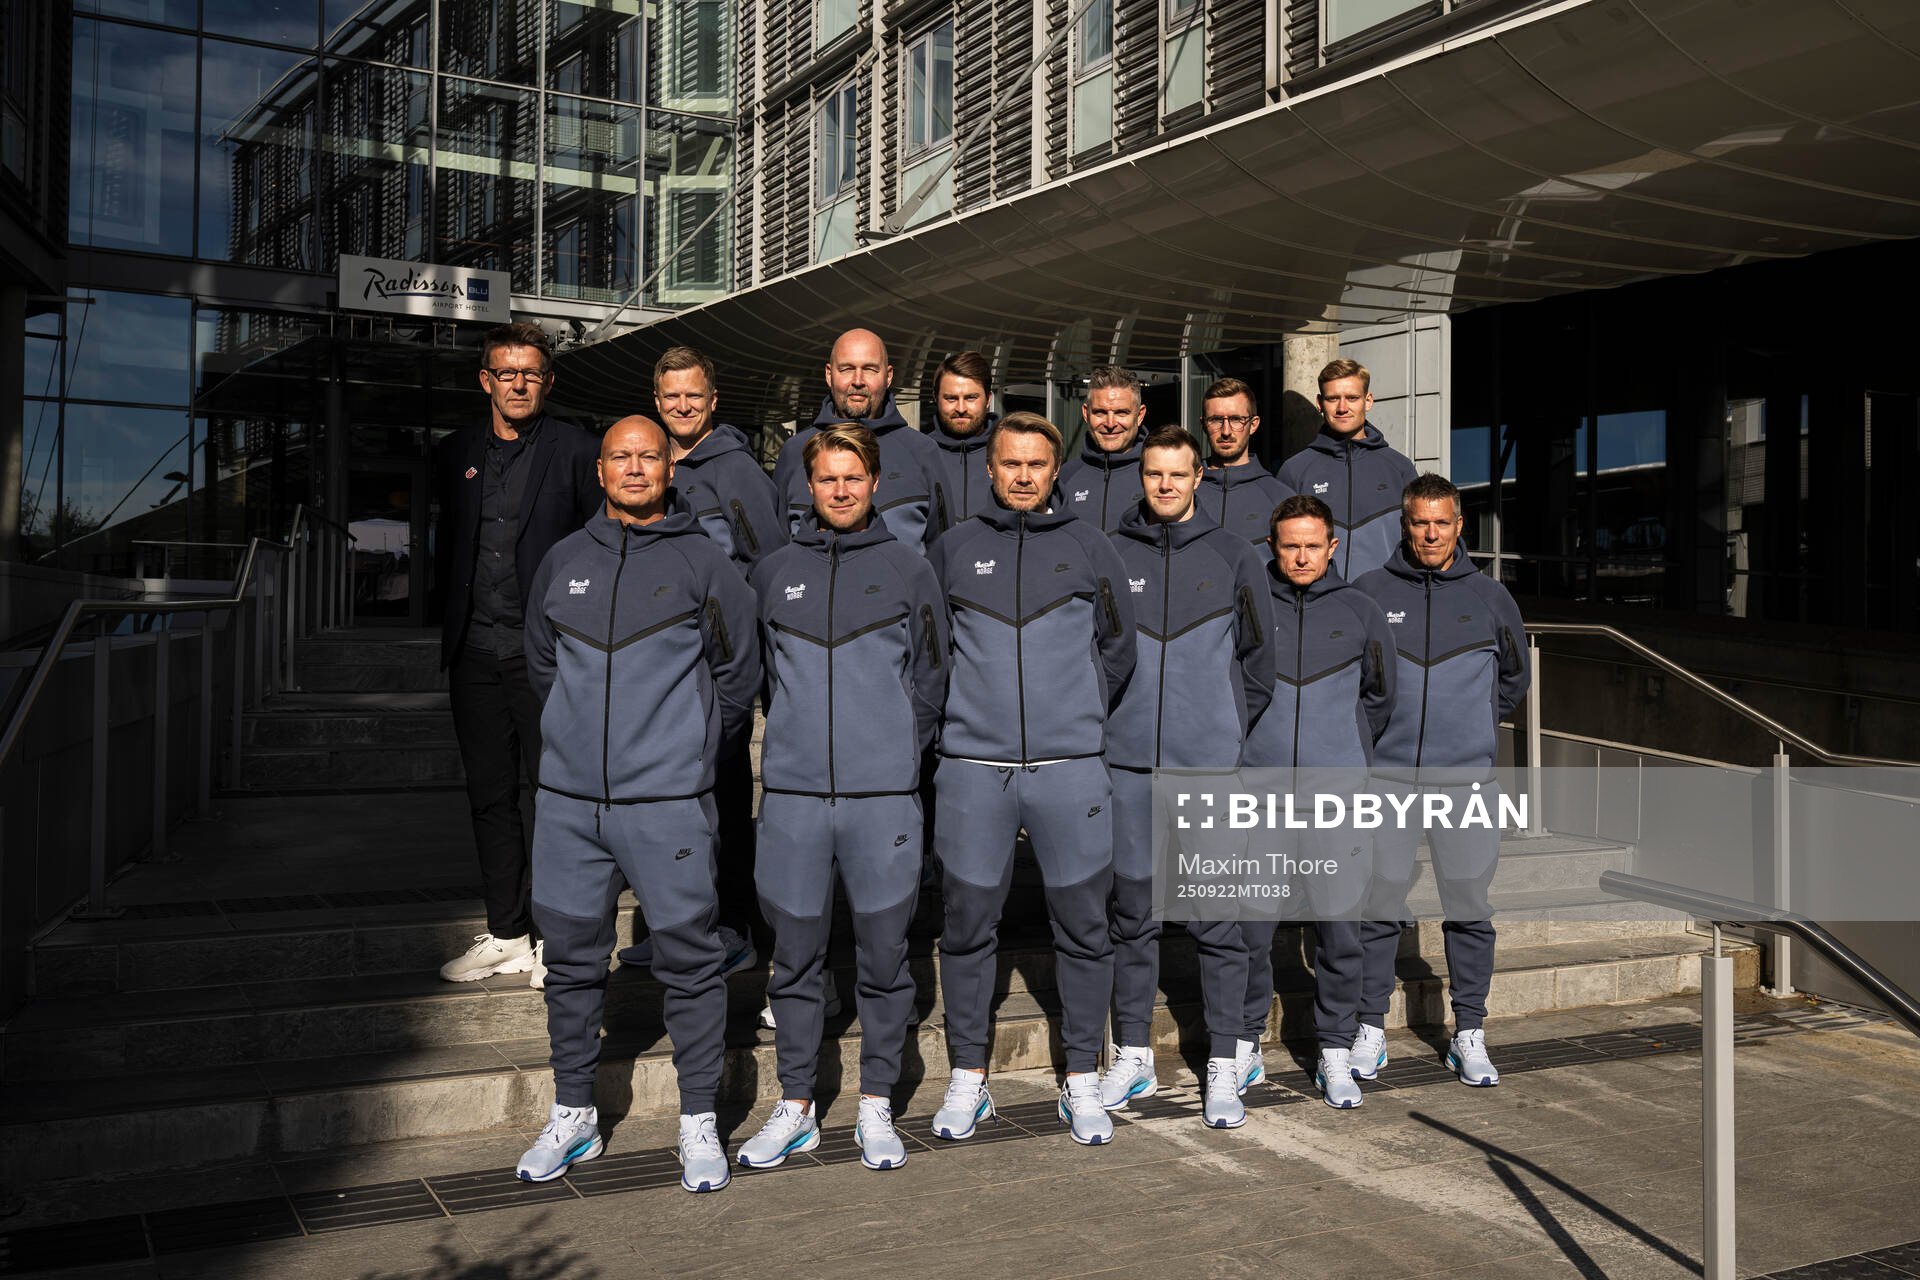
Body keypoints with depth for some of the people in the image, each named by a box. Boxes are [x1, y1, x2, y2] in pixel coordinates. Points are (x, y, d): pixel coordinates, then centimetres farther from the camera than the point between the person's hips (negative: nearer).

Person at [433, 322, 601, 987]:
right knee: (490, 797, 10)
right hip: (475, 653, 5)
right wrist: (452, 620, 14)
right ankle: (506, 935, 20)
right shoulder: (455, 454, 13)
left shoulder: (577, 452, -1)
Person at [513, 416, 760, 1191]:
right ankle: (573, 1114, 25)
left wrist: (694, 749, 7)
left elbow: (739, 672, 6)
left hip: (668, 801, -3)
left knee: (689, 956, 0)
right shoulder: (564, 562, 11)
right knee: (571, 955, 10)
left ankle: (699, 1121, 13)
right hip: (568, 798, 4)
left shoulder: (703, 563, 0)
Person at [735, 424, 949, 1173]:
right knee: (796, 957, 8)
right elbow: (756, 673, 17)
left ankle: (877, 1107, 18)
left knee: (884, 955, 5)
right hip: (792, 793, 1)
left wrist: (899, 752, 3)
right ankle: (795, 1107, 20)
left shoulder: (908, 572, 7)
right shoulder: (775, 573, 10)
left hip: (884, 794, -1)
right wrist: (793, 740, 10)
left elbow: (931, 680, 9)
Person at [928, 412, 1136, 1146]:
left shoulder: (1088, 548, 9)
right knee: (967, 926, 5)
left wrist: (1083, 713, 11)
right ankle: (967, 1078, 19)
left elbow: (1119, 646, 16)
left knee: (1083, 927, 4)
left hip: (1070, 767, 0)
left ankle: (1082, 1081, 17)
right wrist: (959, 714, 10)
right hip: (973, 766, 0)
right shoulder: (954, 548, 9)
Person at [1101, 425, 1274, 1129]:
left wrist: (1231, 725, 9)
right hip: (1129, 762, 1)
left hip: (1210, 764, -1)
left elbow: (1259, 656, 11)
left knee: (1217, 918, 2)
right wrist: (1107, 722, 6)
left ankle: (1224, 1065, 12)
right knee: (1132, 913, 9)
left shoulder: (1232, 557, 5)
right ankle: (1132, 1056, 21)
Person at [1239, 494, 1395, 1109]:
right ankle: (1245, 1045, 19)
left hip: (1337, 793, 1)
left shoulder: (1360, 611, 7)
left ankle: (1335, 1054, 16)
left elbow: (1379, 695, 20)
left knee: (1340, 929, 4)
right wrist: (1251, 746, 10)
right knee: (1249, 928, 3)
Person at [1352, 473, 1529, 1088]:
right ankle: (1370, 1031, 13)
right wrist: (1365, 733, 8)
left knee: (1470, 907, 4)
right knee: (1379, 905, 2)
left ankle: (1469, 1035, 17)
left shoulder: (1490, 598, 7)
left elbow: (1514, 677, 22)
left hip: (1466, 774, 1)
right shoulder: (1369, 592, 2)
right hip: (1384, 773, -1)